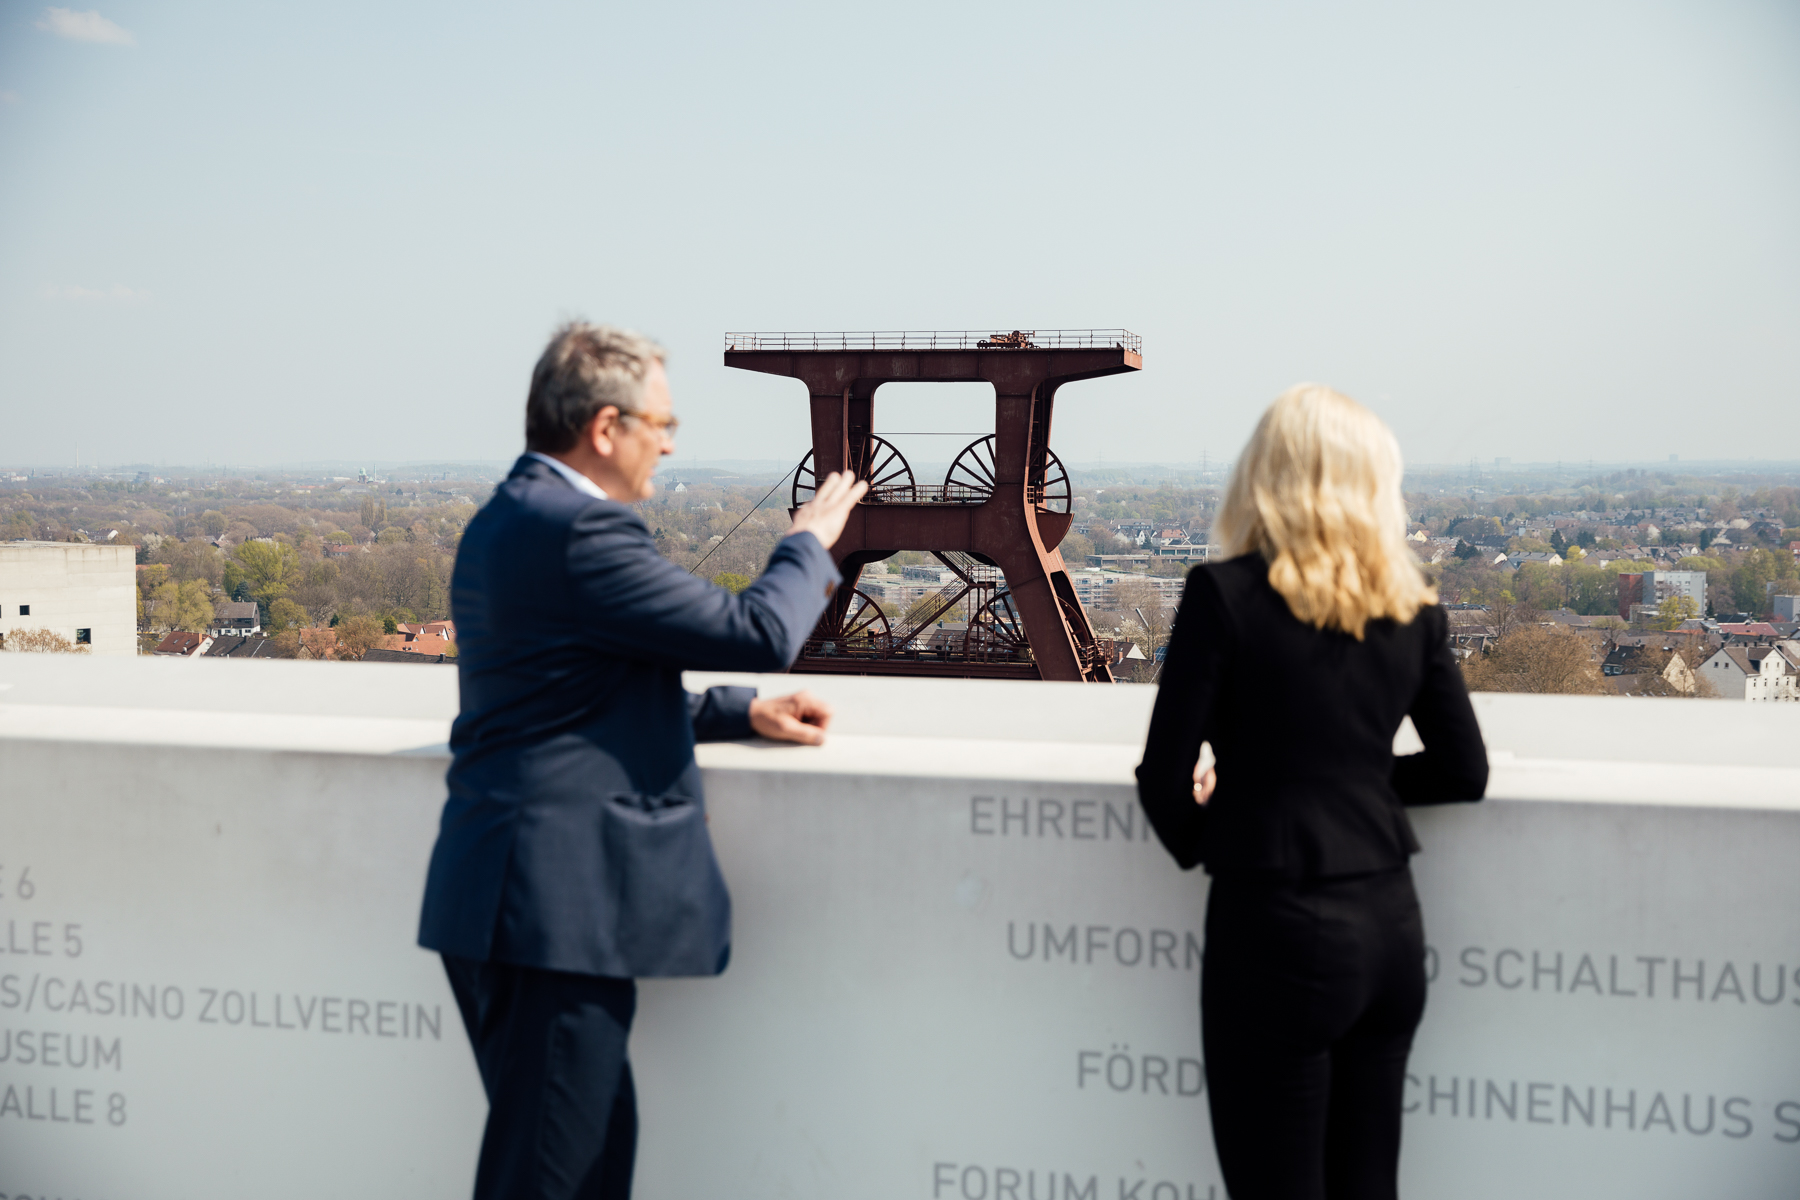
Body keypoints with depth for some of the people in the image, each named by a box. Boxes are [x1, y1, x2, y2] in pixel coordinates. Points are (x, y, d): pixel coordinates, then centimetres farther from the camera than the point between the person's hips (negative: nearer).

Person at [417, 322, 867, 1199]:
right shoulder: (581, 530, -17)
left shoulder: (502, 524, 17)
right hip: (559, 902, -11)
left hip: (503, 895, 11)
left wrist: (739, 711, 17)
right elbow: (757, 633, -16)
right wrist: (809, 543, 4)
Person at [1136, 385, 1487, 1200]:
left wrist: (1200, 846, 10)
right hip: (1390, 926, 5)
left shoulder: (1226, 595, -10)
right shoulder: (1412, 611, 4)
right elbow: (1464, 772, 12)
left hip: (1276, 927, -5)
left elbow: (1164, 781, -9)